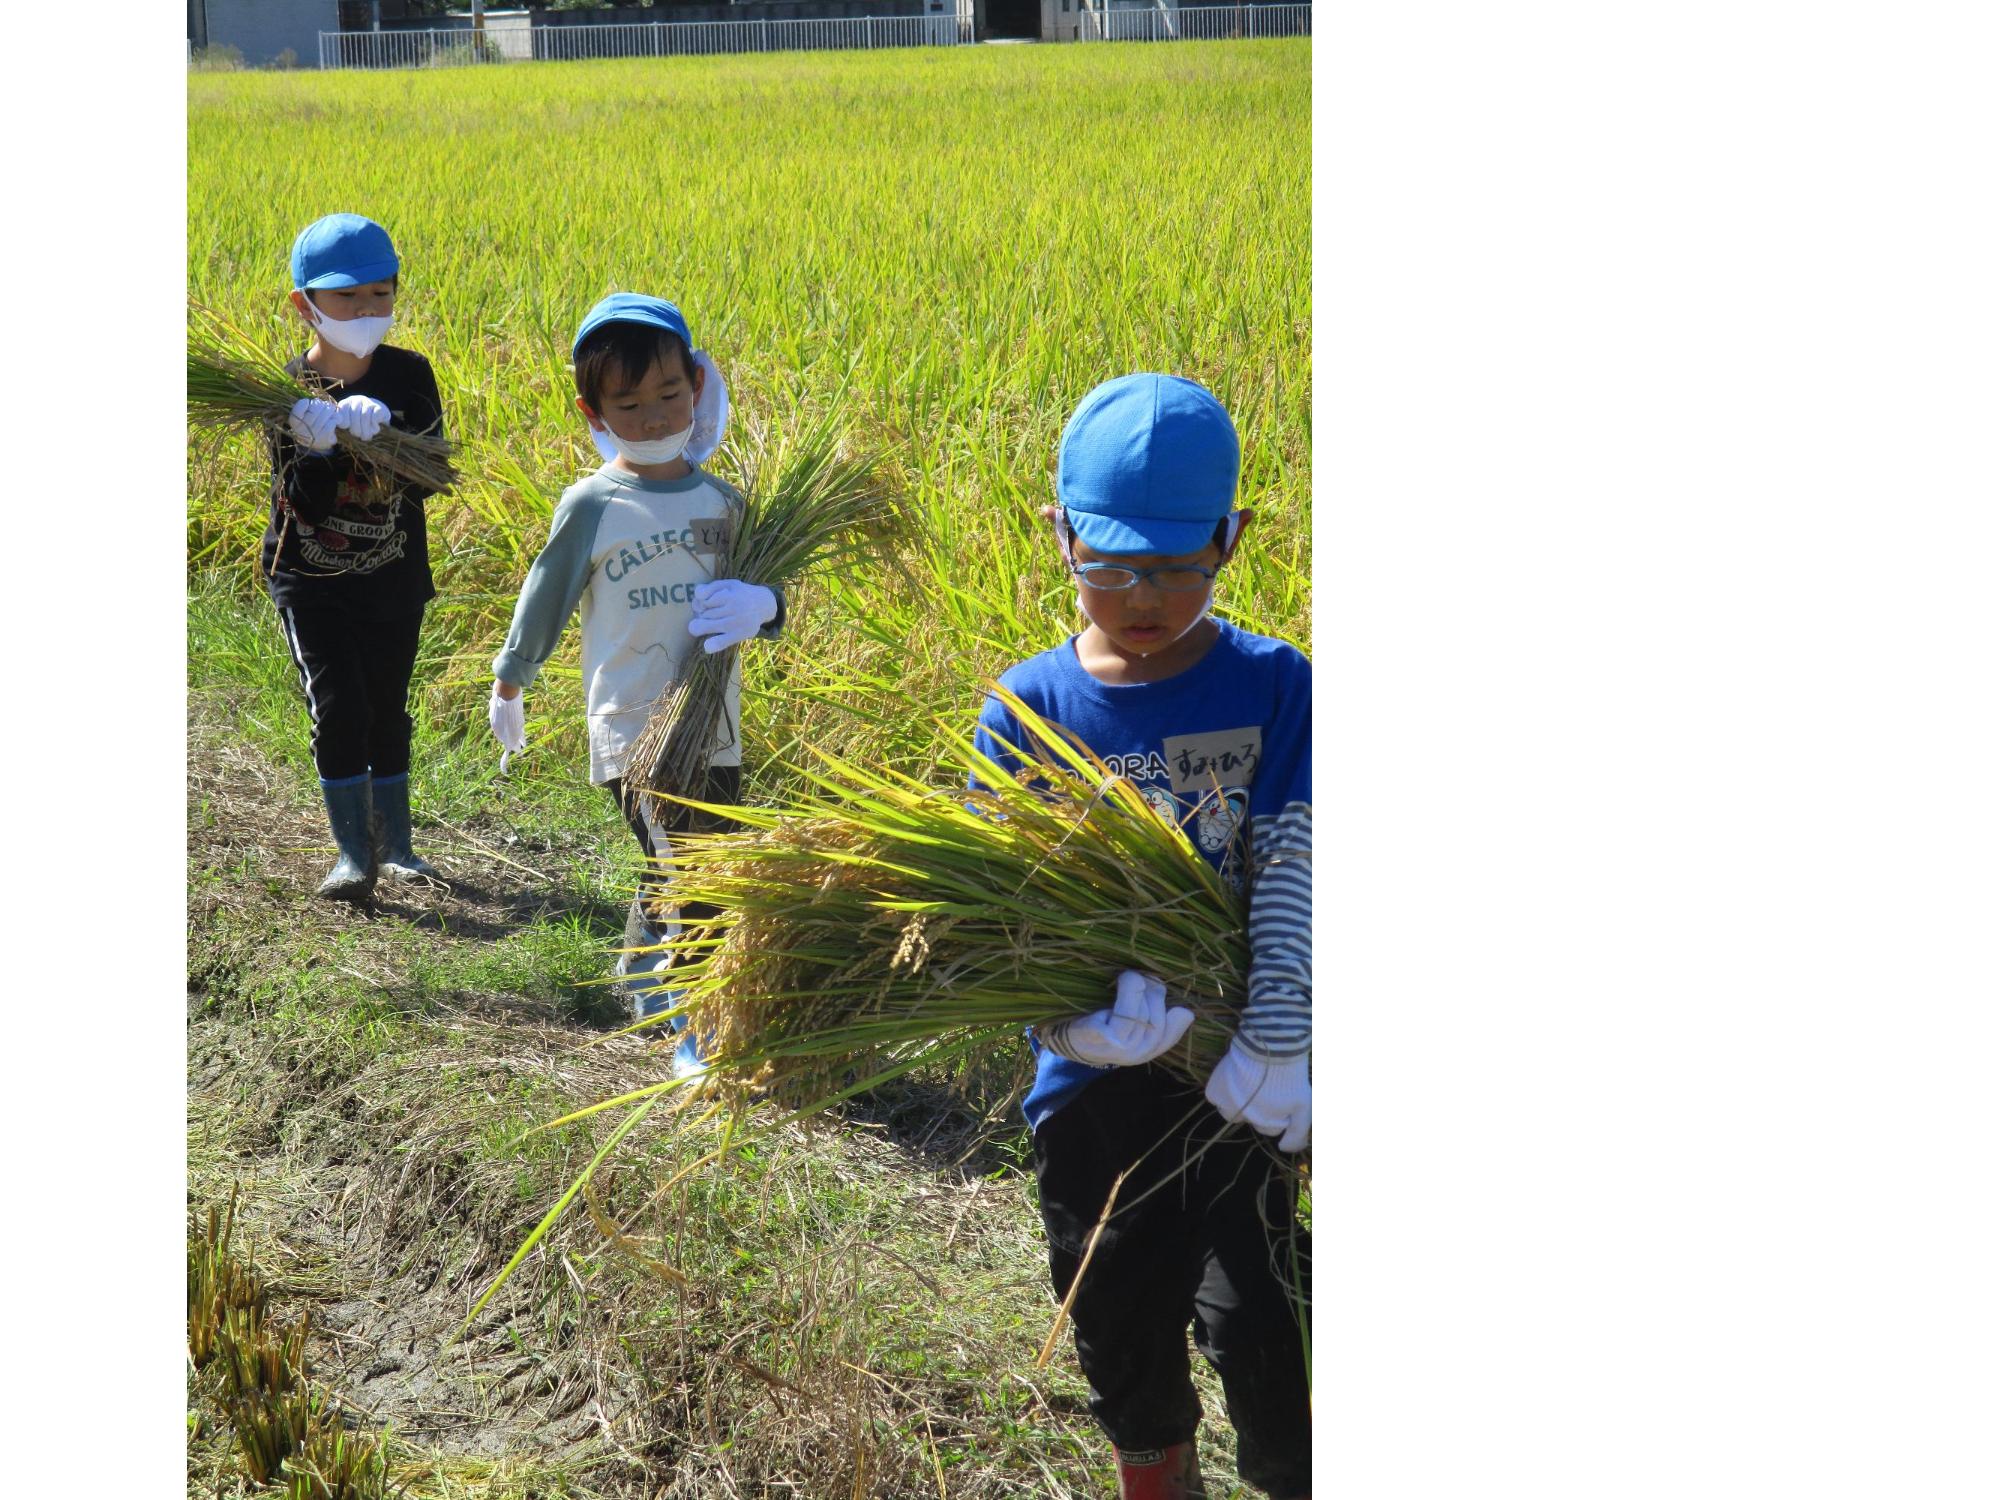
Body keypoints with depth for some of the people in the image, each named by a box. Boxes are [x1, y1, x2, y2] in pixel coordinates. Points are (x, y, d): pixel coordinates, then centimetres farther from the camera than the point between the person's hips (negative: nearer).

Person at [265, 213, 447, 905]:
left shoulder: (408, 377, -5)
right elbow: (302, 502, -18)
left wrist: (378, 432, -31)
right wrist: (328, 447, -37)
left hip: (393, 579, 2)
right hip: (310, 581, -2)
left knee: (387, 711, 11)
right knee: (338, 709, -11)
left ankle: (394, 843, 25)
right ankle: (353, 852, -1)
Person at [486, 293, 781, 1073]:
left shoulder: (720, 500, 4)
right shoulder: (593, 505, -6)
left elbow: (767, 601, 11)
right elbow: (546, 595, 7)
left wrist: (759, 604, -14)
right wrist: (509, 681, 18)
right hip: (635, 732, -5)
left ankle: (644, 979, 39)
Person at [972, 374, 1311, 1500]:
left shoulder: (1276, 688, -7)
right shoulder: (1027, 707, -5)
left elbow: (1295, 878, -13)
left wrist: (1277, 1045, -24)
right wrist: (1080, 1020, -28)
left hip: (1234, 1074, -2)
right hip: (1095, 1074, 2)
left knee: (1255, 1318, -8)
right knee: (1123, 1323, 16)